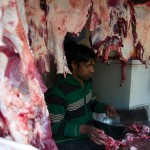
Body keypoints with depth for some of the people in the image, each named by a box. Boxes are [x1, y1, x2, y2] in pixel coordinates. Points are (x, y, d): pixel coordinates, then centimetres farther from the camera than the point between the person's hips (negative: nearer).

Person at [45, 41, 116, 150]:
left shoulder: (88, 81, 2)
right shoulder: (59, 91, -23)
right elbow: (54, 126, -20)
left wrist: (105, 107, -2)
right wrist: (83, 129, -30)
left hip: (90, 134, 7)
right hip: (67, 140, -7)